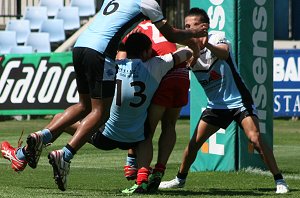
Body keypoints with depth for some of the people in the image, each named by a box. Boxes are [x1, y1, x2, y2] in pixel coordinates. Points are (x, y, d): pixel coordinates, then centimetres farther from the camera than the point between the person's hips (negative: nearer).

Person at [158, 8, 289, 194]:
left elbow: (224, 53, -36)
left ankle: (279, 180, -13)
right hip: (216, 105, 4)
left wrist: (207, 45, -58)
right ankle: (180, 179, 20)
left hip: (239, 100, -4)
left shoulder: (217, 38, -14)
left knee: (256, 139, -20)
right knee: (194, 143, -1)